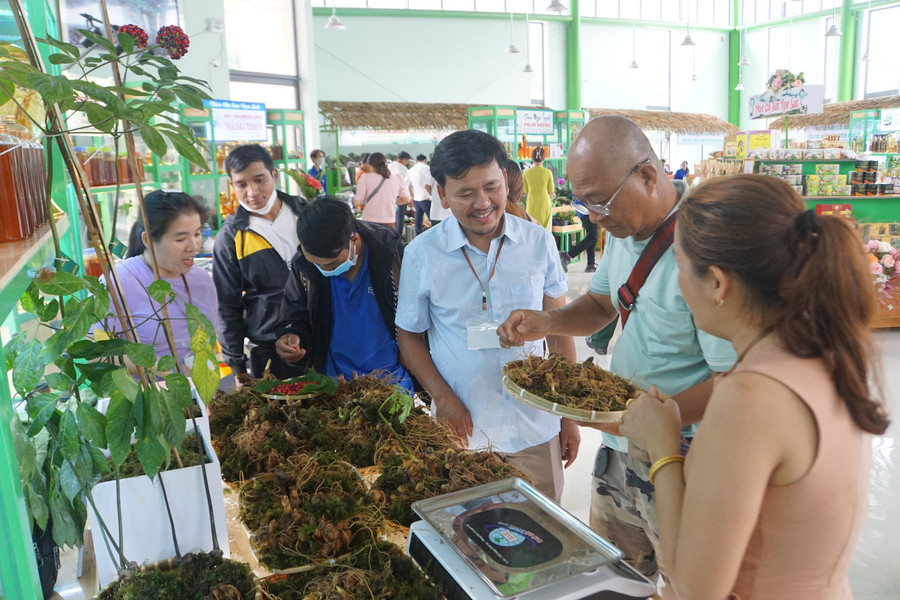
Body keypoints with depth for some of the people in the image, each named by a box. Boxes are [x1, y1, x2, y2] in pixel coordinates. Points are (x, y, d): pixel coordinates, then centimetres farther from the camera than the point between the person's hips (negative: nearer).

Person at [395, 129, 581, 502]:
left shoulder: (538, 241, -3)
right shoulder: (421, 254, -7)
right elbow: (410, 336, 3)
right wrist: (442, 397, -11)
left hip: (536, 430, 2)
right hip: (462, 430, -1)